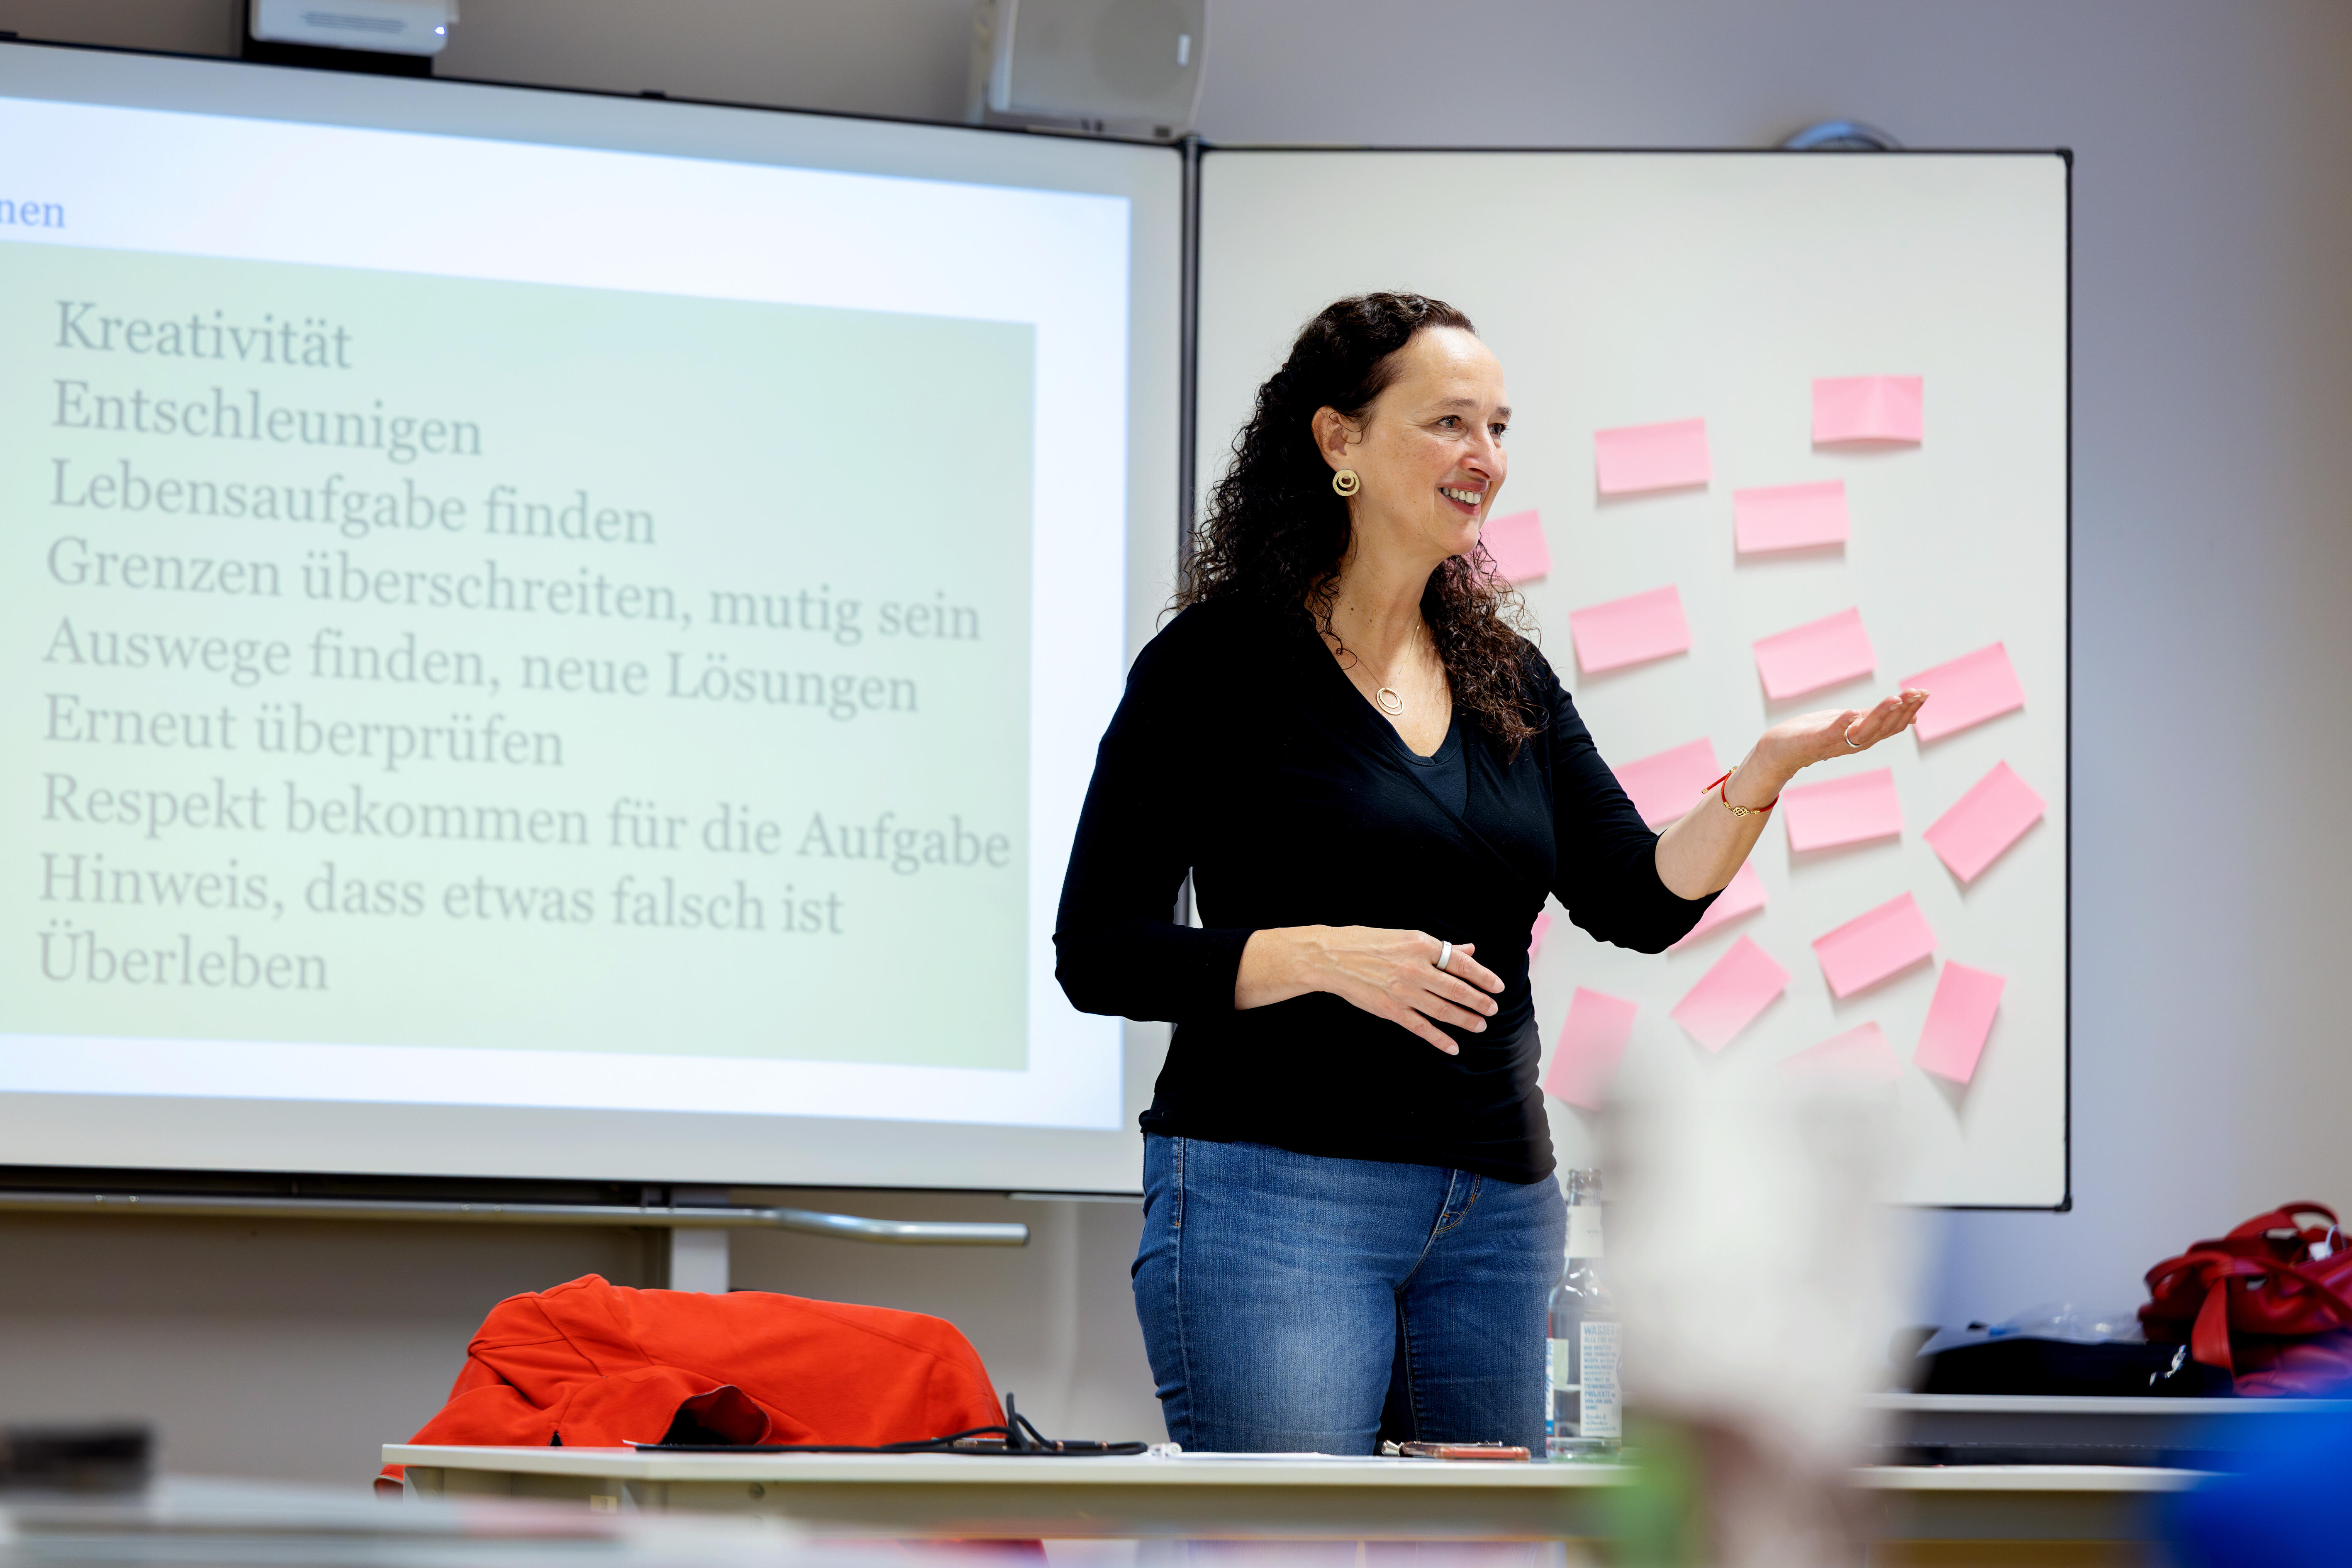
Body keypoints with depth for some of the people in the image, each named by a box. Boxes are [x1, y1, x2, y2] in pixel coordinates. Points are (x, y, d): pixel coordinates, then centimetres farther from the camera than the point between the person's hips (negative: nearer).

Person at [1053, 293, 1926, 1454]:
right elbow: (1096, 953, -7)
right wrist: (1326, 957, -18)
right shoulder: (1219, 662, -4)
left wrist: (1765, 772, -10)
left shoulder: (1505, 675, 15)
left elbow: (1642, 902, 7)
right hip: (1275, 1193, -6)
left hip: (1496, 1207, 6)